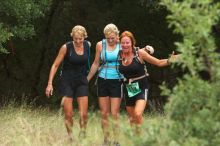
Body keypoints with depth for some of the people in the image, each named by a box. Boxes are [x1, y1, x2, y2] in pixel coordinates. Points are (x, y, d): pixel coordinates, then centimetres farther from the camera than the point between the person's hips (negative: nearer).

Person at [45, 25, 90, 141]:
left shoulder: (87, 46, -2)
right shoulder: (66, 48, -11)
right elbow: (55, 65, -6)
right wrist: (50, 84, -11)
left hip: (82, 81, 2)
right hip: (67, 82, -2)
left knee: (83, 114, -3)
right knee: (68, 114, -5)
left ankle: (82, 134, 16)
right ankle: (70, 137, 9)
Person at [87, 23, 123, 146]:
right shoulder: (100, 45, 4)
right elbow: (96, 64, 14)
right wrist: (87, 79, 18)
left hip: (117, 81, -3)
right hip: (103, 80, 3)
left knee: (114, 113, -7)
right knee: (104, 113, 4)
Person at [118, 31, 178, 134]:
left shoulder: (140, 53, -11)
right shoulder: (119, 56, -2)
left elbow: (159, 62, -6)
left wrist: (169, 60, -22)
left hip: (141, 88, -4)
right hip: (128, 90, 4)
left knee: (138, 114, -24)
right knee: (132, 118, 13)